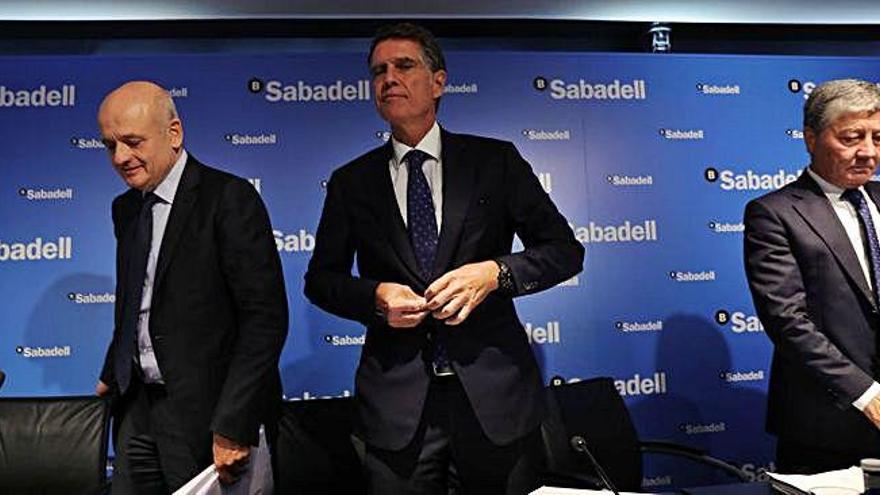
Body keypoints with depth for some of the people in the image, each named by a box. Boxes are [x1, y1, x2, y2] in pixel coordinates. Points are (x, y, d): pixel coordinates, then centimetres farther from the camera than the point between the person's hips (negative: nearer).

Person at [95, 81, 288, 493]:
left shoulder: (229, 198, -13)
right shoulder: (125, 209, 11)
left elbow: (266, 316, -18)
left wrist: (232, 424, -21)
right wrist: (111, 378, 12)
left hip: (205, 411, -6)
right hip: (137, 408, 7)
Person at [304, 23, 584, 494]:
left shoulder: (495, 160, 4)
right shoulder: (352, 183, 8)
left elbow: (565, 249, 4)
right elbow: (320, 278, 13)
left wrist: (495, 273, -14)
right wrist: (375, 296, -8)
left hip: (494, 391, 0)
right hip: (396, 401, 1)